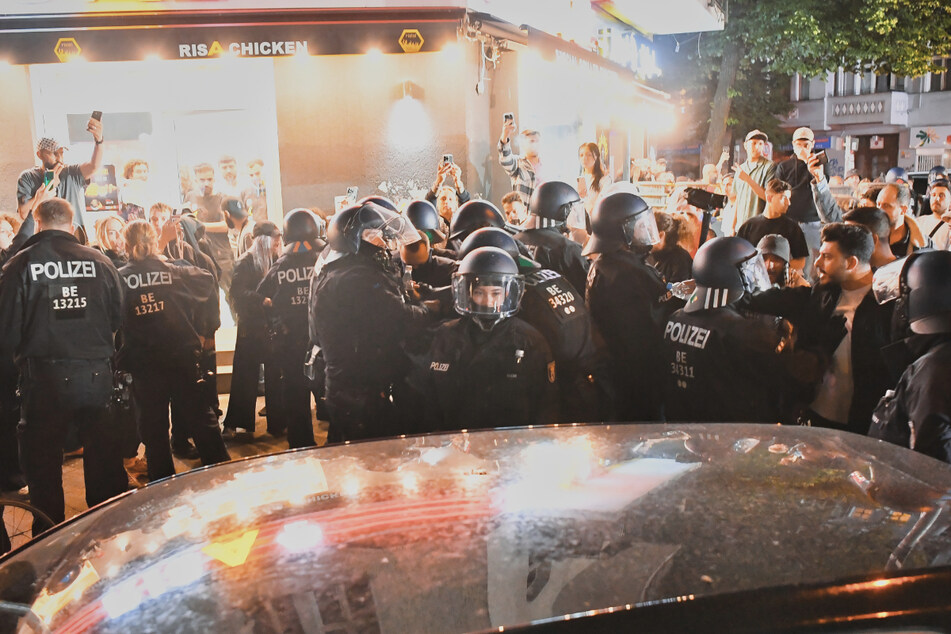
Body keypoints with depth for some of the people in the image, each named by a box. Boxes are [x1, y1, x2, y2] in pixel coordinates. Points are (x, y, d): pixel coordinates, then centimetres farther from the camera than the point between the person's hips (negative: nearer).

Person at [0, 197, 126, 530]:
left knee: (42, 463, 12)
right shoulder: (100, 261, 0)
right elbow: (118, 318, 7)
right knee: (103, 454, 15)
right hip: (97, 372, 2)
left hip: (45, 375, -2)